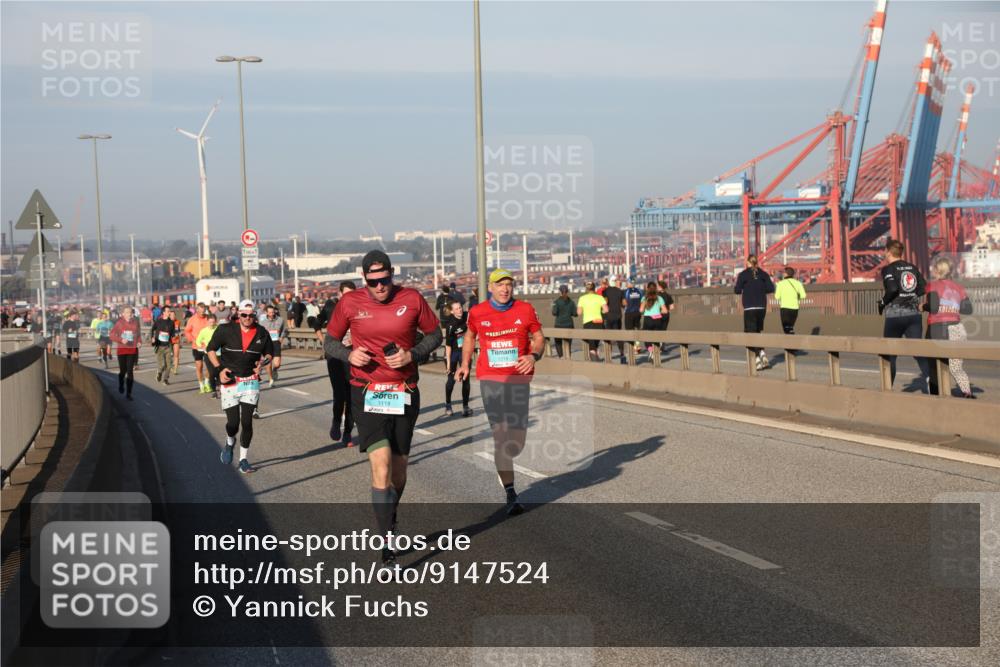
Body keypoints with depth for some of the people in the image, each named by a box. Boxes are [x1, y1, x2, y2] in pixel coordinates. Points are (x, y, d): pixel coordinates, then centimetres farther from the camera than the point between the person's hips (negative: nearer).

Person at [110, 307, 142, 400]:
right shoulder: (119, 323, -2)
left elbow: (139, 334, 13)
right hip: (122, 349, -1)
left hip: (132, 350, 1)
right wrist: (121, 340, -18)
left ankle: (128, 393, -1)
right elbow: (112, 335, -2)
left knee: (130, 371, -5)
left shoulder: (135, 322, 3)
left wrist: (139, 341, -6)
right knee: (123, 370, 7)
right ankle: (121, 385, 40)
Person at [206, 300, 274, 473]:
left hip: (251, 382, 2)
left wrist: (262, 363, -6)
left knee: (247, 422, -3)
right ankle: (230, 442, 32)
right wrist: (219, 368, -10)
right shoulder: (226, 329, -7)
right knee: (233, 423, -4)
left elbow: (269, 353, 16)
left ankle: (244, 459, 10)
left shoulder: (261, 333, 1)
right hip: (229, 382, -1)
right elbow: (210, 349, 3)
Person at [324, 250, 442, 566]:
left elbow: (434, 334, 9)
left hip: (405, 394, 2)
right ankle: (388, 544, -14)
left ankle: (390, 519, 40)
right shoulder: (350, 303, -3)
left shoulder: (412, 299, -2)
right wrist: (349, 354, -13)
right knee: (381, 465, -16)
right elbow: (330, 341, 8)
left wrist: (412, 355, -9)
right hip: (366, 394, -2)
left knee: (398, 469, 12)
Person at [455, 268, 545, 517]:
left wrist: (534, 356, -11)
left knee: (517, 442, 3)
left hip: (519, 378, 2)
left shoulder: (525, 310, 1)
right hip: (490, 378, -1)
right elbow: (470, 336, 21)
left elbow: (539, 337, 9)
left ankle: (503, 462, 39)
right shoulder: (477, 313, 2)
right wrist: (465, 364, 14)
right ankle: (510, 494, -9)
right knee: (501, 435, -12)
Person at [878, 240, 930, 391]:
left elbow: (893, 289, -21)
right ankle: (928, 376, -24)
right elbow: (923, 288, 3)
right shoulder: (912, 267, 10)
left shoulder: (888, 269, -6)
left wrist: (882, 303, -6)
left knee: (890, 354, 10)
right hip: (914, 313, 4)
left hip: (895, 315, -4)